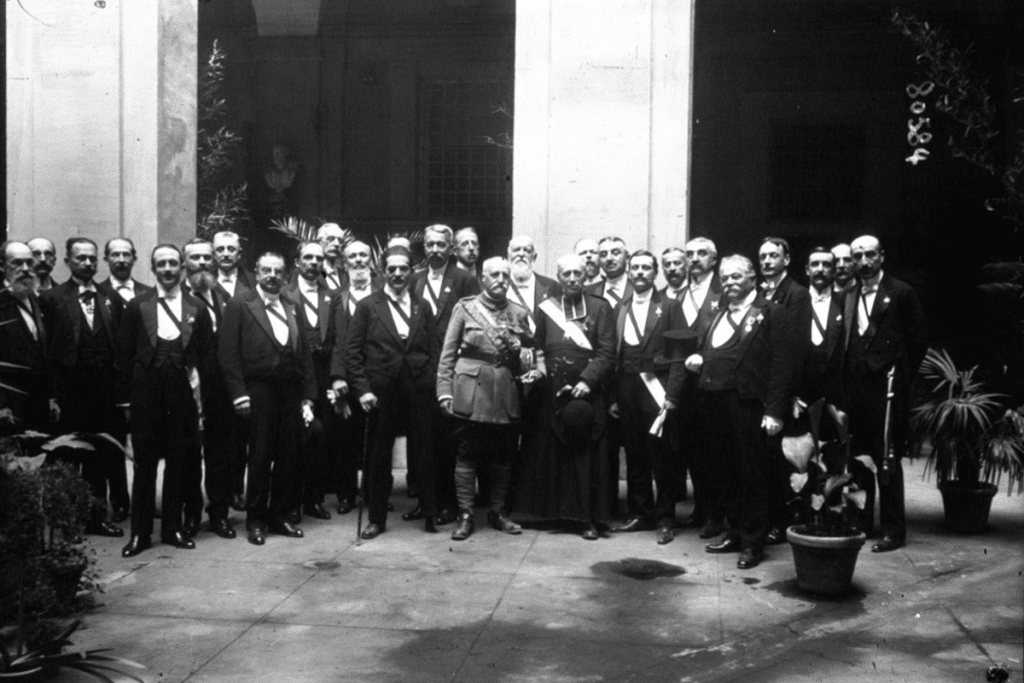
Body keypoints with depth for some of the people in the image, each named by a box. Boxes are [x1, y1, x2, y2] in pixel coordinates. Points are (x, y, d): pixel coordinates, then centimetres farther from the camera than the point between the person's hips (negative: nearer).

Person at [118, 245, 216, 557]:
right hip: (145, 396, -1)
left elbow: (208, 355, 7)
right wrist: (125, 399, -1)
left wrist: (200, 388, -2)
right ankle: (140, 532, 12)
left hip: (183, 395, 1)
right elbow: (124, 355, 2)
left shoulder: (197, 308, 6)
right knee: (144, 464, 4)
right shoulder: (137, 306, 3)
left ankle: (172, 528, 19)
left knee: (179, 464, 7)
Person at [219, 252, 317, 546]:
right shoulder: (239, 305, 0)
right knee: (260, 457, -1)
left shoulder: (292, 308, 14)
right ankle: (255, 520, 13)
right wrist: (239, 394, -13)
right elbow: (228, 353, -6)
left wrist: (308, 397, 7)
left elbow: (304, 355, 13)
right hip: (259, 392, -4)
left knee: (288, 457, 7)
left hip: (291, 393, 5)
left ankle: (279, 516, 20)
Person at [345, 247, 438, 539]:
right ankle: (376, 518, 17)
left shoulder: (423, 307, 10)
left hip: (418, 391, 1)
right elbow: (352, 352, -1)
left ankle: (431, 514, 16)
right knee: (378, 456, 7)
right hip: (381, 392, -1)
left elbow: (433, 351, 9)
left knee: (424, 453, 4)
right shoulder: (367, 306, 3)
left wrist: (431, 384, -2)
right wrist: (362, 389, -8)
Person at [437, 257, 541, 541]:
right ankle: (466, 516, 9)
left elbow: (534, 349, 16)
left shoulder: (520, 313, 9)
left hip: (507, 394, 3)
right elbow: (448, 354, 2)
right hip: (470, 392, -2)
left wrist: (537, 369, -5)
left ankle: (497, 512, 23)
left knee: (503, 457, 8)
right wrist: (445, 391, -5)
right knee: (467, 456, 0)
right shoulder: (464, 308, 3)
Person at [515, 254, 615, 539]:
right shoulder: (546, 308, 10)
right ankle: (549, 510, 17)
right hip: (552, 394, 2)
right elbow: (537, 349, 11)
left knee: (588, 456, 0)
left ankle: (590, 518, 6)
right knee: (549, 455, 5)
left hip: (587, 393, -2)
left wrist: (587, 381, -15)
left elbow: (607, 354, -3)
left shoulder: (600, 308, 3)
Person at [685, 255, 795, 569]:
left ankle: (753, 542, 10)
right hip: (713, 402, 7)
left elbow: (781, 364, -9)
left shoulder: (771, 313, -2)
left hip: (747, 405, -6)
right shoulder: (718, 314, 20)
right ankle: (735, 532, 25)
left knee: (752, 475, 1)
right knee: (724, 472, 12)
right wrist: (698, 359, 4)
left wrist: (774, 411, -15)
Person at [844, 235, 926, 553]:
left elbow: (917, 342, -1)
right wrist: (848, 379, 6)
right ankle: (861, 523, 20)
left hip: (886, 387, -5)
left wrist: (900, 377, -2)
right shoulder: (850, 297, 15)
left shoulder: (901, 293, -1)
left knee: (887, 460, -4)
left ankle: (893, 529, 5)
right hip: (856, 388, 5)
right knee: (857, 457, 9)